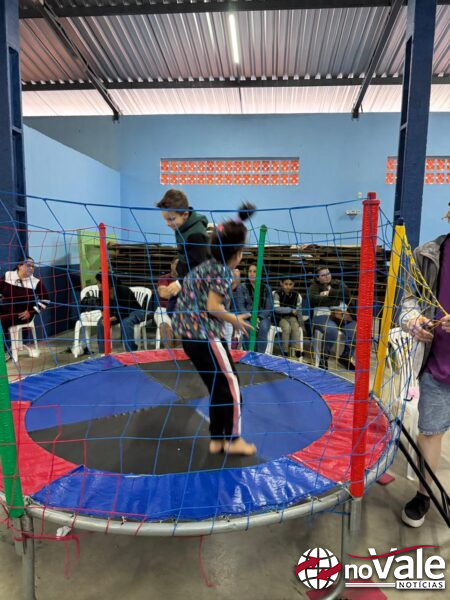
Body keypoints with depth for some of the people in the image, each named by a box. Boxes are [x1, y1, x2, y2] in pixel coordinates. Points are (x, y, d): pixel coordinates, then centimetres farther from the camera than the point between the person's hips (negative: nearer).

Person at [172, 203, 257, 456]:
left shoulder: (206, 266, 13)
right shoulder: (222, 272, -13)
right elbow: (213, 306, -19)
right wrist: (235, 320, -5)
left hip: (190, 335, 9)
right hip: (206, 336, -9)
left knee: (217, 387, 17)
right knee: (231, 385, 5)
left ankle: (217, 440, 27)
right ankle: (233, 439, 18)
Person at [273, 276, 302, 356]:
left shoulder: (296, 295, 4)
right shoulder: (277, 294, -7)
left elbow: (299, 310, 9)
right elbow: (276, 309, -17)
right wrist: (291, 310, -15)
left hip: (292, 317, 3)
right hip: (280, 317, -3)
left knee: (296, 327, -27)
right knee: (287, 327, -31)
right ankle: (285, 352, -23)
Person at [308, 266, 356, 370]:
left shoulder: (338, 283, 22)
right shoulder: (315, 286, 12)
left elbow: (346, 292, 1)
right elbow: (313, 299, -10)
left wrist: (330, 293, -4)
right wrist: (336, 300, -5)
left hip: (342, 315, 4)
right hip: (323, 315, -4)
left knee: (355, 331, -23)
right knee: (331, 330, -36)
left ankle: (345, 357, -1)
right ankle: (323, 358, -14)